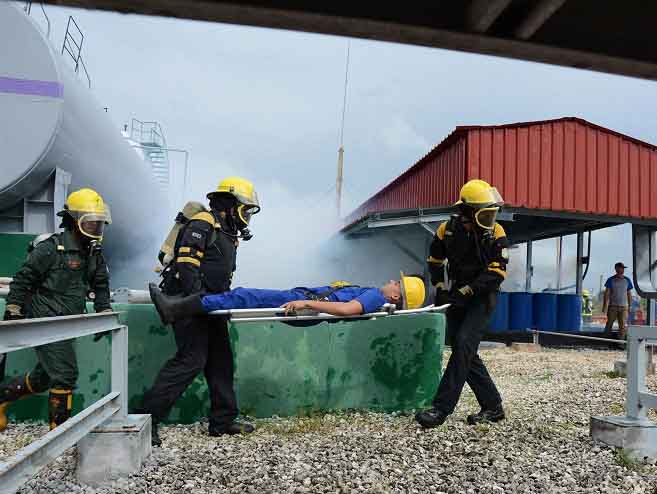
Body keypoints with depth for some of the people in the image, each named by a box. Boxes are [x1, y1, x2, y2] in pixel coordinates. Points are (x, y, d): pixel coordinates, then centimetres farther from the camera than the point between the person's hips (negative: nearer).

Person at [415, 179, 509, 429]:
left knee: (463, 347, -18)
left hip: (481, 298, -5)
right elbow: (435, 261, 12)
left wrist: (464, 292, -21)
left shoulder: (496, 234, -12)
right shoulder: (448, 229, -3)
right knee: (465, 353, 6)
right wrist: (440, 288, 0)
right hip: (457, 297, 5)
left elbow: (496, 274, -18)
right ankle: (493, 407, 19)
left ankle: (441, 408, -14)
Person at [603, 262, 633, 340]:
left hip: (623, 307, 2)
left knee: (622, 325, -1)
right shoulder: (611, 280, 1)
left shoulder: (627, 280, 8)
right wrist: (605, 305, -6)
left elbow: (629, 294, 11)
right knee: (609, 324, 1)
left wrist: (630, 306, 8)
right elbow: (607, 293, 0)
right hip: (612, 306, -2)